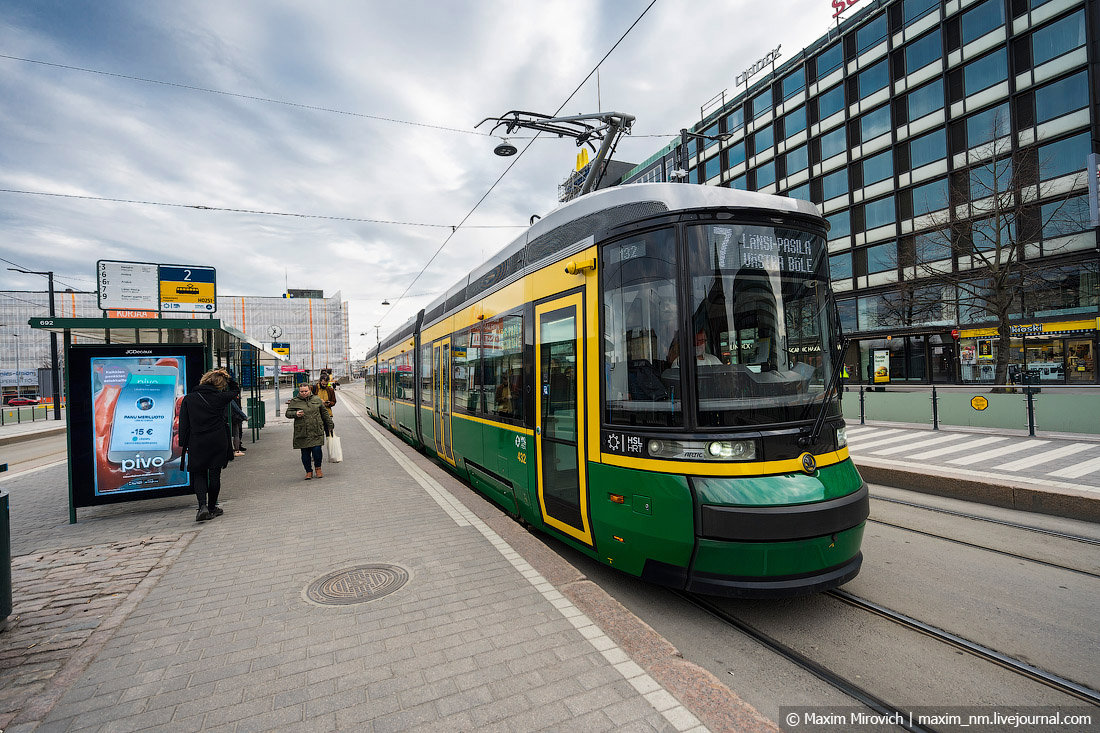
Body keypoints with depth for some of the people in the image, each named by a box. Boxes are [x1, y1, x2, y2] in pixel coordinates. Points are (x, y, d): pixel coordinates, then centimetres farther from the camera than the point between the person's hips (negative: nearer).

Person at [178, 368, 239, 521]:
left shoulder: (188, 399, 0)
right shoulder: (220, 397, -4)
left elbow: (184, 424, 1)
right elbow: (236, 390, 18)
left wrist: (183, 445, 7)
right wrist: (227, 377, 10)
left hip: (196, 444, 1)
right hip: (218, 442, -1)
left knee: (199, 475, 9)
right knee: (214, 475, 8)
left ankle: (203, 506, -9)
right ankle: (212, 508, 16)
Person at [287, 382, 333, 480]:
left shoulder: (317, 400, 9)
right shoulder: (294, 402, 5)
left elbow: (325, 413, 16)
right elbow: (288, 413, 5)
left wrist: (330, 425, 18)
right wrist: (295, 414, -16)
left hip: (317, 431, 0)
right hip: (302, 432, 0)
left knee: (317, 450, -8)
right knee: (305, 452, 5)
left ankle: (318, 468, 15)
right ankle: (309, 471, 21)